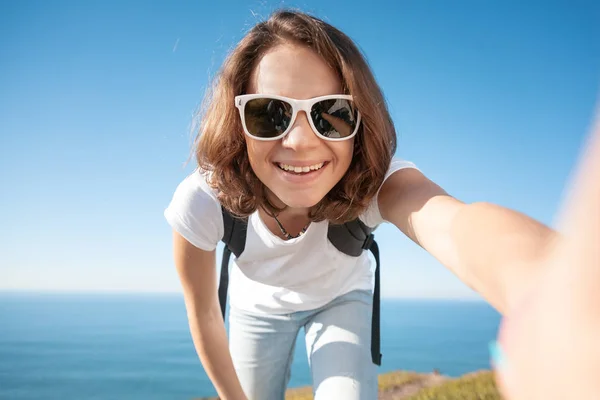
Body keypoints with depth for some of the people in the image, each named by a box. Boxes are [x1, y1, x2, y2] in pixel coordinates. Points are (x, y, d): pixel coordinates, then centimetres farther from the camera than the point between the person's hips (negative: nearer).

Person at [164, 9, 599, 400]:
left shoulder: (376, 182, -39)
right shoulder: (201, 205, -35)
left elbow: (457, 224, -62)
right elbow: (203, 312, -18)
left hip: (340, 301, -1)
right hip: (257, 310, 1)